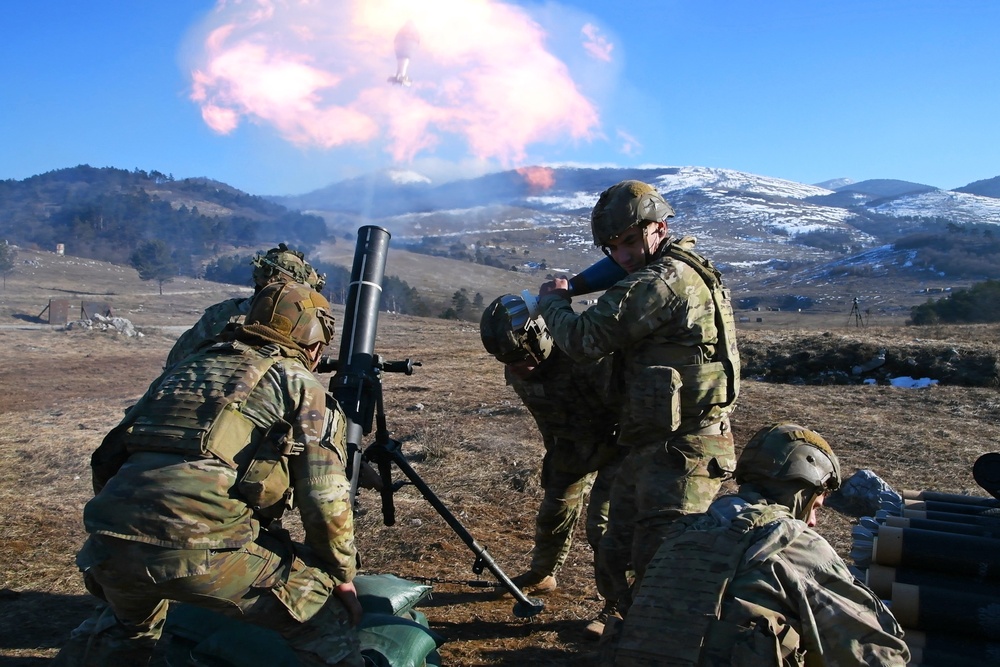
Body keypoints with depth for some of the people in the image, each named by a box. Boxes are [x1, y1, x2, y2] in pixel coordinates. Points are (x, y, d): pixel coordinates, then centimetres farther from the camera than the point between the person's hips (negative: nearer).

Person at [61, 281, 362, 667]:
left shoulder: (184, 369, 27)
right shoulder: (302, 387, 10)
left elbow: (110, 461, 28)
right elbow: (326, 503, 3)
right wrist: (343, 577, 17)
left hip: (109, 546, 7)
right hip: (202, 546, -6)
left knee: (129, 626, 37)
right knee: (322, 615, 11)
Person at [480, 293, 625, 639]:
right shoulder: (518, 371, -11)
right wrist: (553, 454, 17)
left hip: (616, 440, -7)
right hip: (573, 443, 7)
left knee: (604, 520, -13)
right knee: (554, 510, 14)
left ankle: (616, 606, 4)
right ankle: (541, 575, 40)